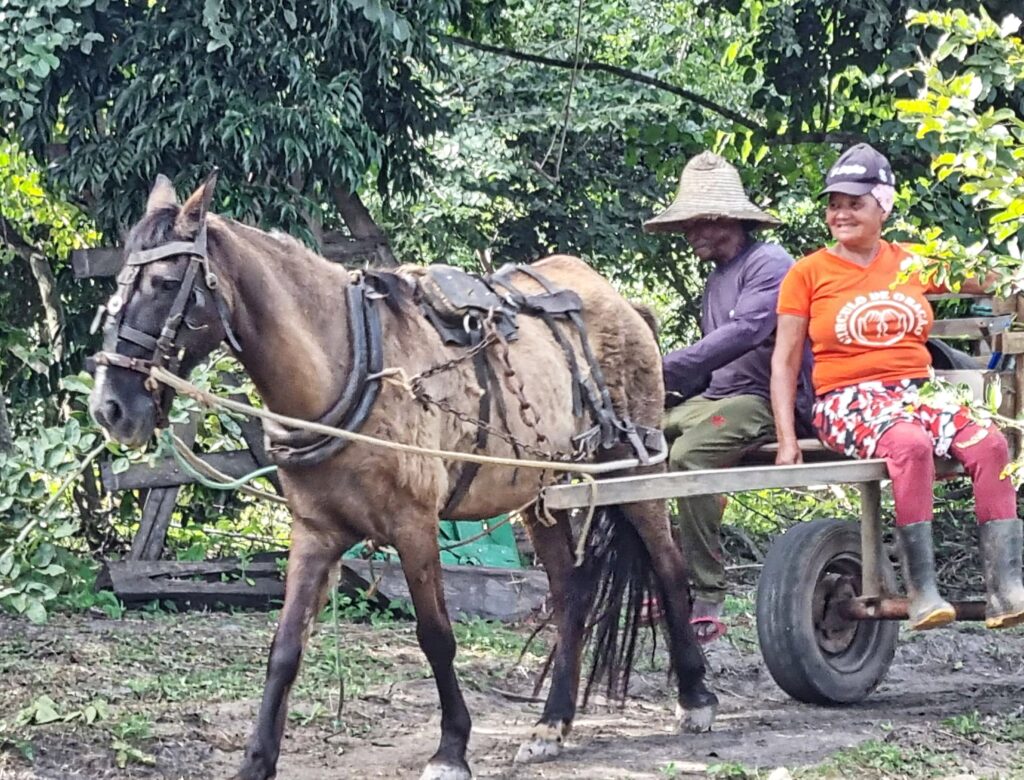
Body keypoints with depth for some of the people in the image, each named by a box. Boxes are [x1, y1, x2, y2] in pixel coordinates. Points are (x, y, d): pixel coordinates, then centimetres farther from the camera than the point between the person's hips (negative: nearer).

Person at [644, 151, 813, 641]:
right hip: (715, 397, 10)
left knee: (688, 455, -33)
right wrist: (669, 391, 4)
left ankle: (708, 599, -29)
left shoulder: (768, 264, -8)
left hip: (765, 400, -10)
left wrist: (667, 368, -28)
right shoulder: (716, 278, 21)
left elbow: (745, 332, -24)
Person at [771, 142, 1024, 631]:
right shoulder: (808, 274, 5)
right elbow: (784, 361, 5)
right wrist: (787, 440, -5)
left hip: (915, 392, 4)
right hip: (849, 402, -4)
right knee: (911, 445, -37)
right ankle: (921, 592, -35)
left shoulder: (911, 263, 14)